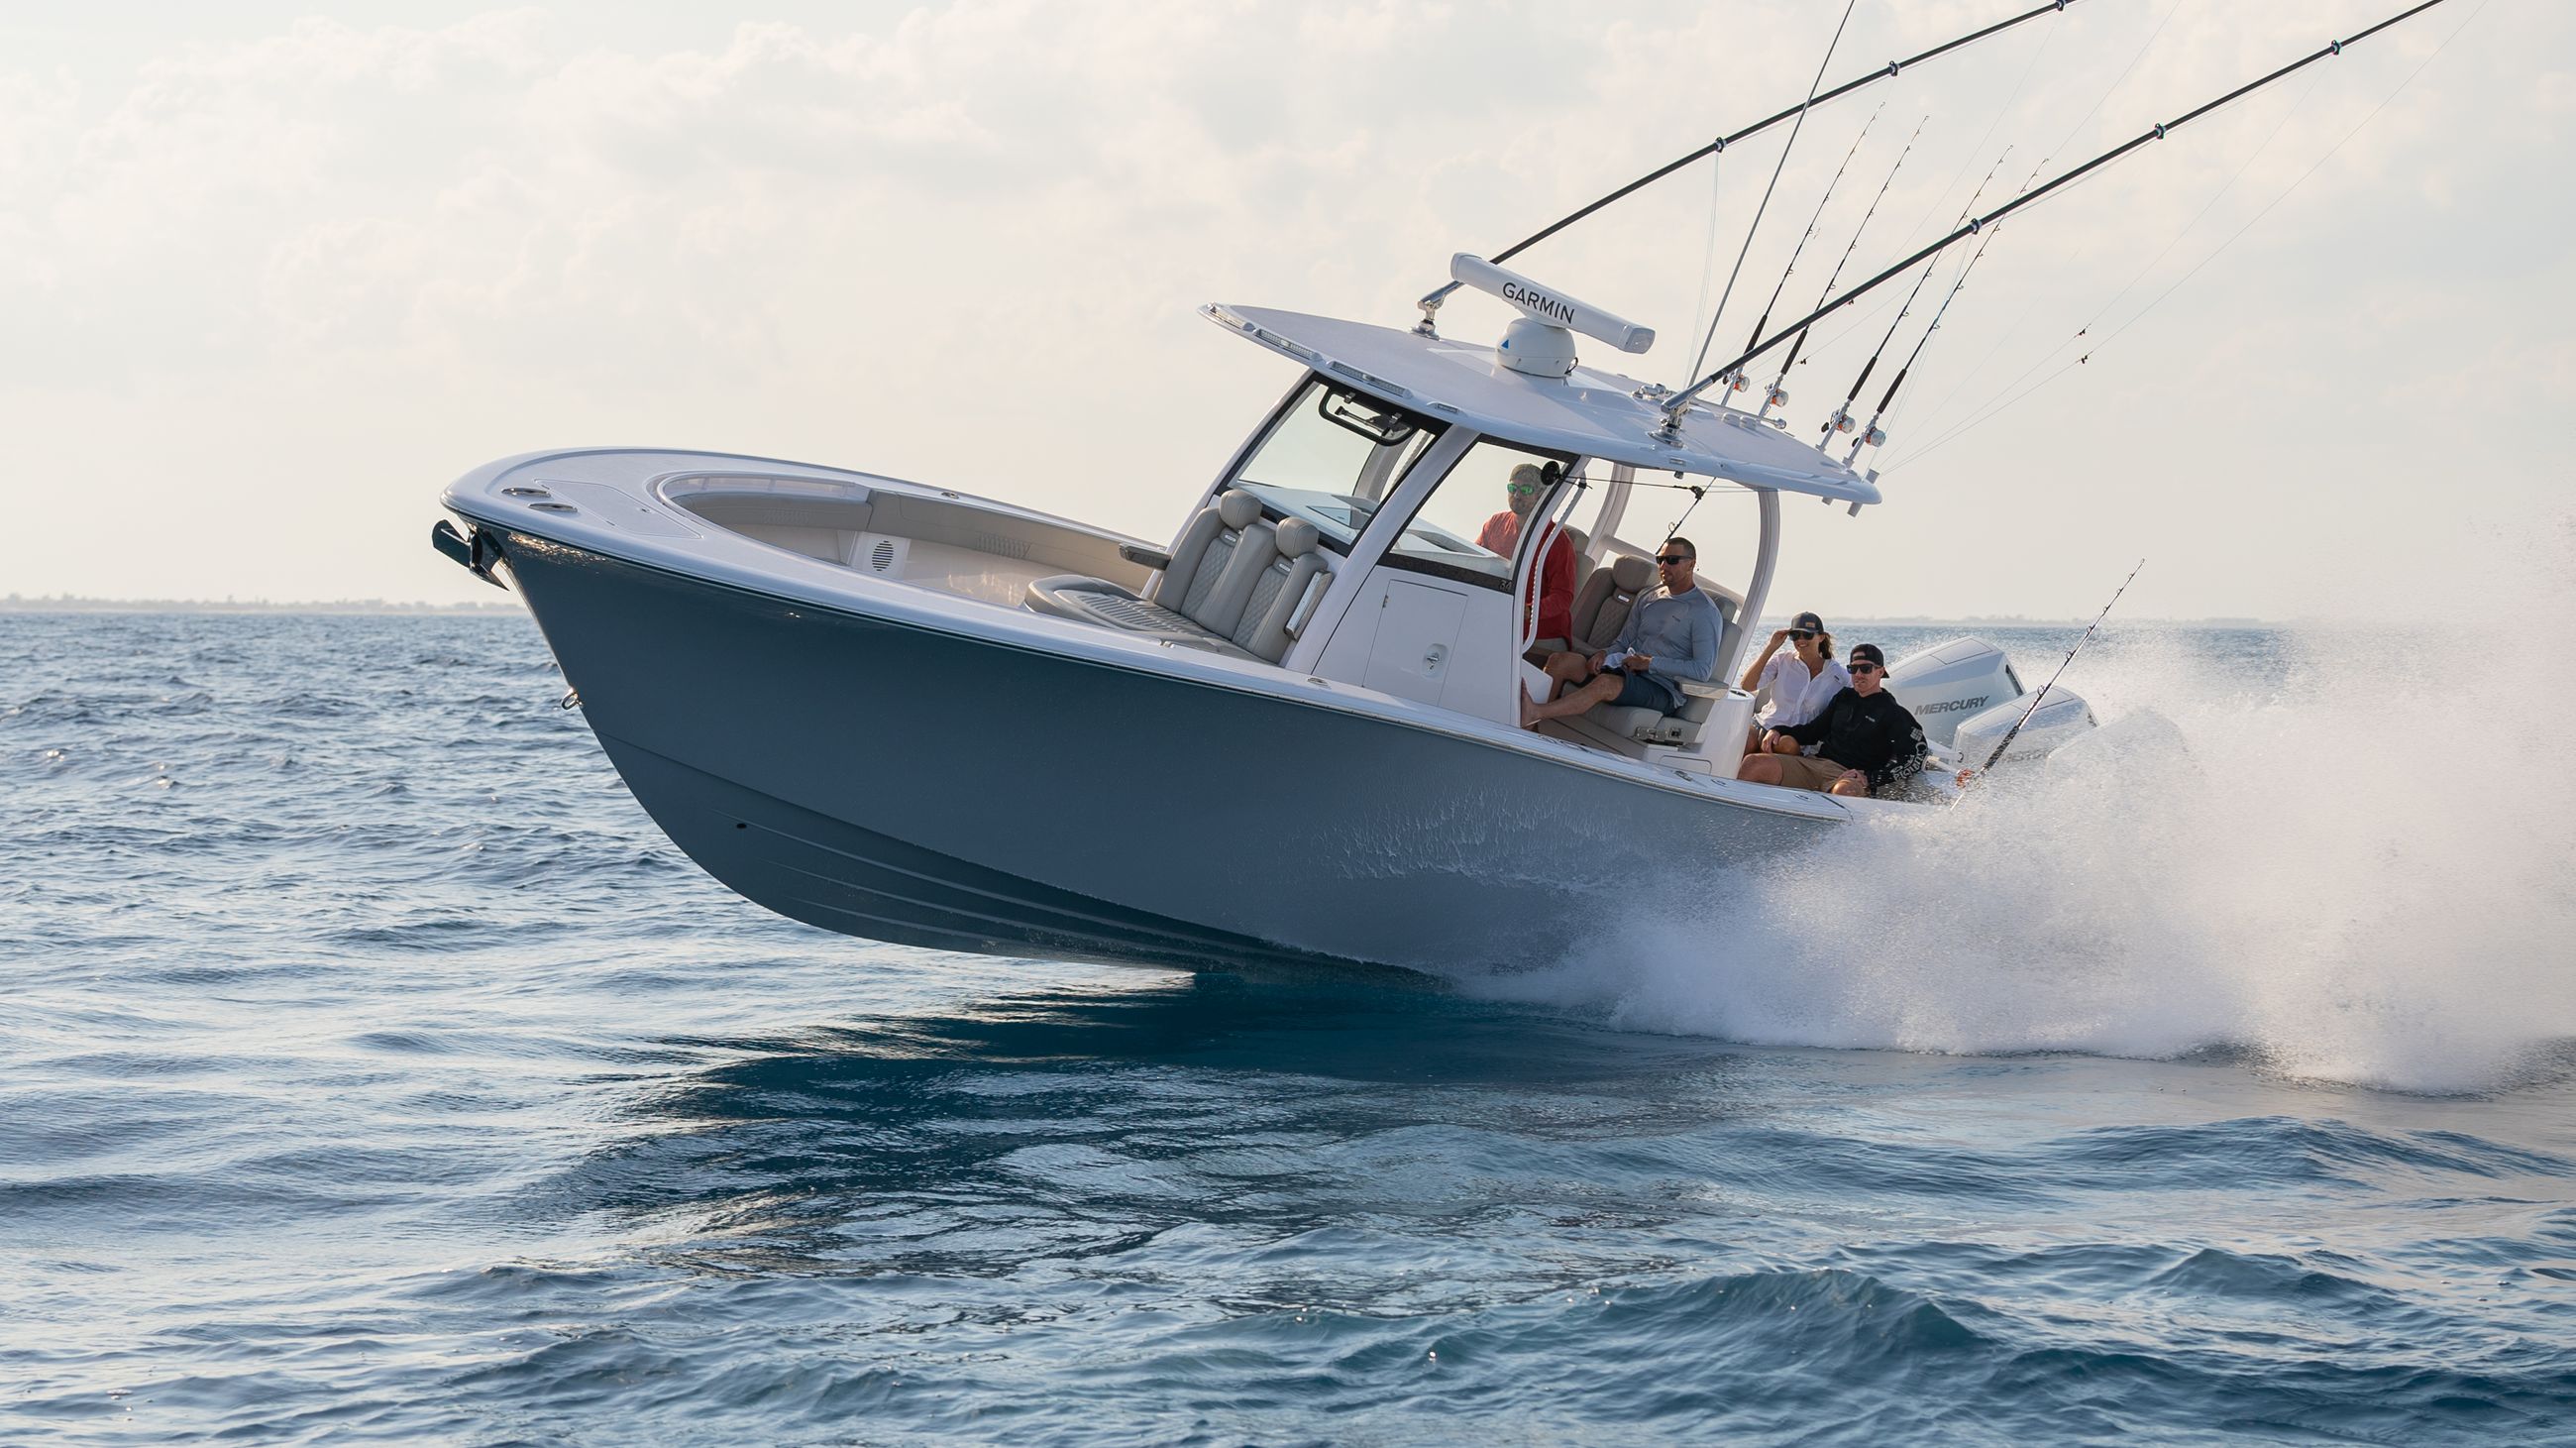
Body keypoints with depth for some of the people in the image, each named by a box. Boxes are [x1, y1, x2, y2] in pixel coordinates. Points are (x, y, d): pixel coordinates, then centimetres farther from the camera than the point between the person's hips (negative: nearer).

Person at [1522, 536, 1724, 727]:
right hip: (1625, 670, 7)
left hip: (1661, 689, -7)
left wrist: (1651, 663, -15)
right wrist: (1605, 655, -2)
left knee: (1606, 683, -37)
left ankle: (1533, 713, -49)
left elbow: (1703, 670, -13)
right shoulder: (1647, 598, 20)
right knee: (1560, 660, -15)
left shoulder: (1704, 612, -3)